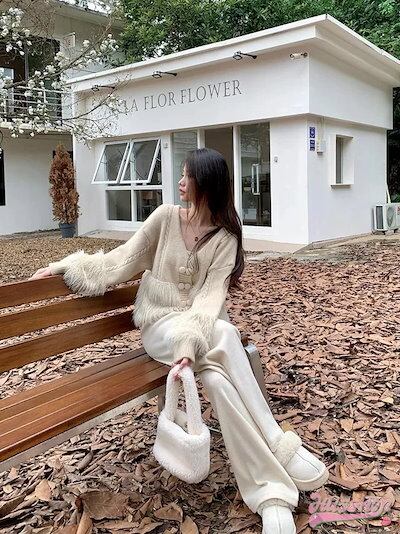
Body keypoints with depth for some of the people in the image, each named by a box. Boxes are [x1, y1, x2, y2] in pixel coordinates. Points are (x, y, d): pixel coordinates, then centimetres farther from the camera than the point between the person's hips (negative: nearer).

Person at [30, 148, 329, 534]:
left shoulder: (226, 237, -3)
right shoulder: (166, 217, 0)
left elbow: (210, 296, -15)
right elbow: (122, 260, 5)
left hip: (201, 323, 1)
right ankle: (280, 449, -30)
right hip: (160, 322, -1)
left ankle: (271, 491, -29)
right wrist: (65, 266, 2)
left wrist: (191, 341, -31)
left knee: (215, 377, -34)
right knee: (225, 336, -34)